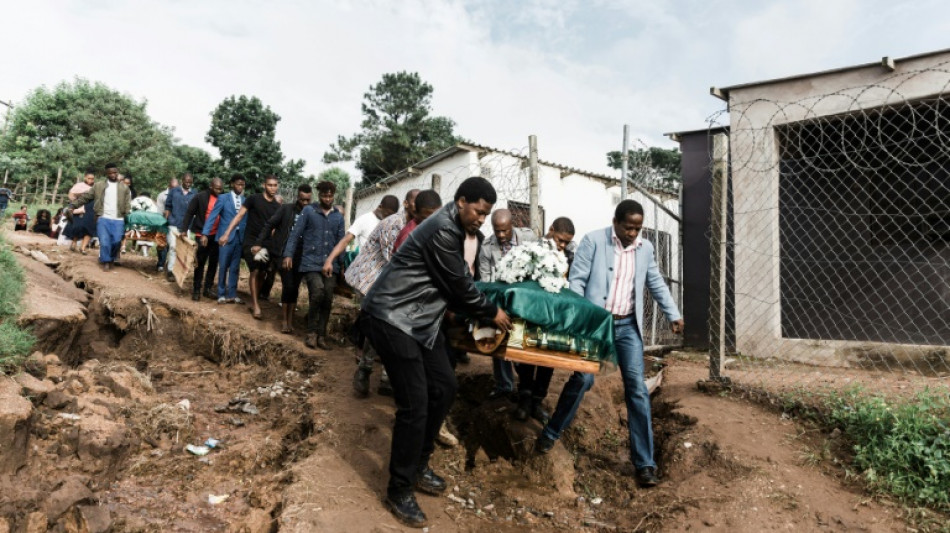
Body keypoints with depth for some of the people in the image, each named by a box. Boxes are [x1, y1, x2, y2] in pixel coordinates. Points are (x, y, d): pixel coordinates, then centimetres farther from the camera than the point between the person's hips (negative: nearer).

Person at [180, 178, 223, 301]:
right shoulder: (200, 197, -8)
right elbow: (189, 213, -5)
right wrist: (183, 229, -11)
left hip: (216, 235, 3)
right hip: (201, 234, -3)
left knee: (213, 263, 9)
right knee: (200, 263, 5)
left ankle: (208, 288, 21)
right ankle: (196, 289, 15)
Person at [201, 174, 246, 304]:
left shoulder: (245, 201, 8)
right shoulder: (223, 199, 0)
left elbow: (246, 219, 7)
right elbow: (212, 216, -6)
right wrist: (205, 233, -15)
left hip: (239, 237, 3)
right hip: (225, 237, -3)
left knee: (235, 268, 8)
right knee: (223, 267, 3)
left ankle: (232, 294, 17)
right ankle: (222, 294, 14)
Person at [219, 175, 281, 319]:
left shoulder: (277, 206, 6)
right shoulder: (254, 199, -6)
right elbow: (239, 216, -5)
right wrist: (227, 233, -11)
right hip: (251, 240, -4)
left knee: (262, 273, 5)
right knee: (255, 271, -11)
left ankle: (253, 301, 20)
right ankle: (255, 305, -5)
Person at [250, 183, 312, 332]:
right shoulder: (286, 209, 1)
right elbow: (269, 225, 1)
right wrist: (258, 243, -5)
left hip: (301, 256, 2)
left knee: (295, 287, 7)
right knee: (288, 286, -6)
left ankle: (290, 319, 19)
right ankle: (284, 319, 9)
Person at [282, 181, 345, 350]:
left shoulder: (338, 216, 12)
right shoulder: (308, 211, 3)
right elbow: (296, 233, 1)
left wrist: (342, 263, 12)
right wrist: (288, 254, -8)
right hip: (311, 263, -3)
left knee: (327, 299, 1)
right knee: (318, 293, -20)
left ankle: (321, 334, 14)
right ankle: (312, 332, -3)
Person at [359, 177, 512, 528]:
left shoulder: (470, 234, 8)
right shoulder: (443, 231, -22)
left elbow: (465, 281, 17)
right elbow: (459, 287, -16)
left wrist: (480, 320, 13)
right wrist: (492, 313, -2)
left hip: (422, 319, 10)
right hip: (392, 317, -10)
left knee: (444, 387, 11)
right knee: (415, 403, -9)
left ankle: (418, 466, 30)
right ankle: (399, 491, 10)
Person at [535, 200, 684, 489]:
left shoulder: (645, 248, 8)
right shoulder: (593, 240, -5)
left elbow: (657, 284, 18)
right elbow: (576, 280, -8)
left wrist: (673, 315, 11)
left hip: (628, 325, 4)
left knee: (637, 388, -2)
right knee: (582, 379, -5)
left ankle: (644, 463, 6)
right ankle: (551, 432, 20)